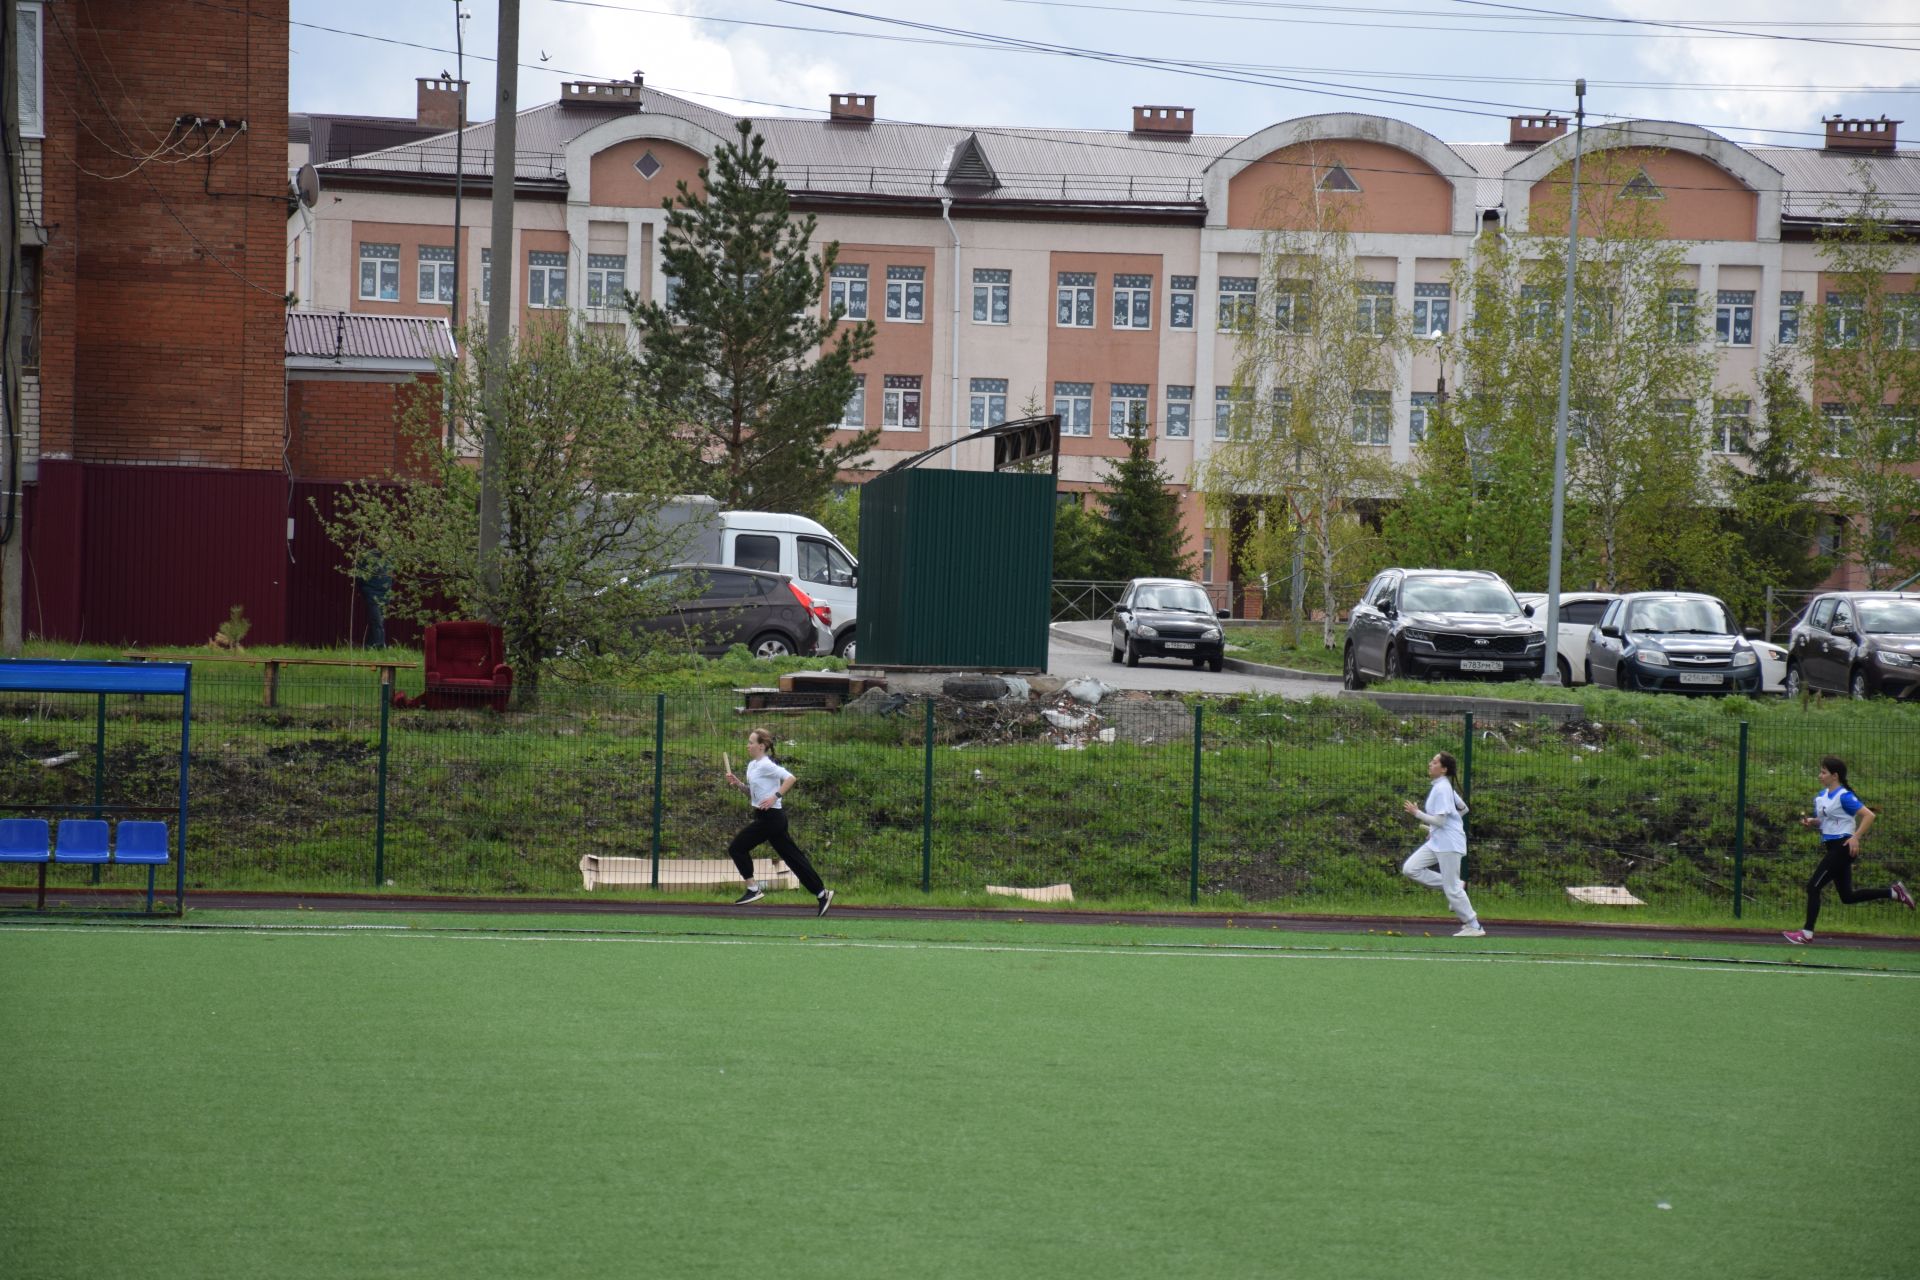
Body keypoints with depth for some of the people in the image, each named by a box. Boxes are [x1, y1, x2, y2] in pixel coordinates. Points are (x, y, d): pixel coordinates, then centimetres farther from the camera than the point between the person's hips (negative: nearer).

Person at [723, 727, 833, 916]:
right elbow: (752, 792, 22)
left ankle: (753, 889, 2)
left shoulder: (766, 765, -16)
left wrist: (775, 797, -25)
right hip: (768, 817, 10)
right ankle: (822, 894, 11)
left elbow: (790, 778, -24)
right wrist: (737, 783, 7)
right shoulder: (753, 765, 13)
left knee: (737, 848, -4)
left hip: (771, 817, -10)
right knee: (792, 856, 10)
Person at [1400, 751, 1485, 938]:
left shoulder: (1441, 789, -18)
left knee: (1452, 889, -4)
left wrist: (1417, 813, -14)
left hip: (1449, 843, -10)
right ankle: (1455, 887, 8)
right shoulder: (1443, 787, 11)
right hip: (1437, 841, 10)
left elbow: (1440, 821, -22)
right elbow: (1463, 808, 20)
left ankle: (1474, 927, 6)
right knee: (1410, 869, 2)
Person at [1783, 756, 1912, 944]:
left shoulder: (1844, 797, -14)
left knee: (1813, 887, -9)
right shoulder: (1821, 796, 12)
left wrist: (1855, 837, -26)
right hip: (1831, 848, 10)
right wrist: (1810, 821, 5)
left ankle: (1807, 933, -3)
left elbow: (1869, 815, -19)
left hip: (1843, 847, -10)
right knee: (1847, 896, 13)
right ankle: (1894, 893, 21)